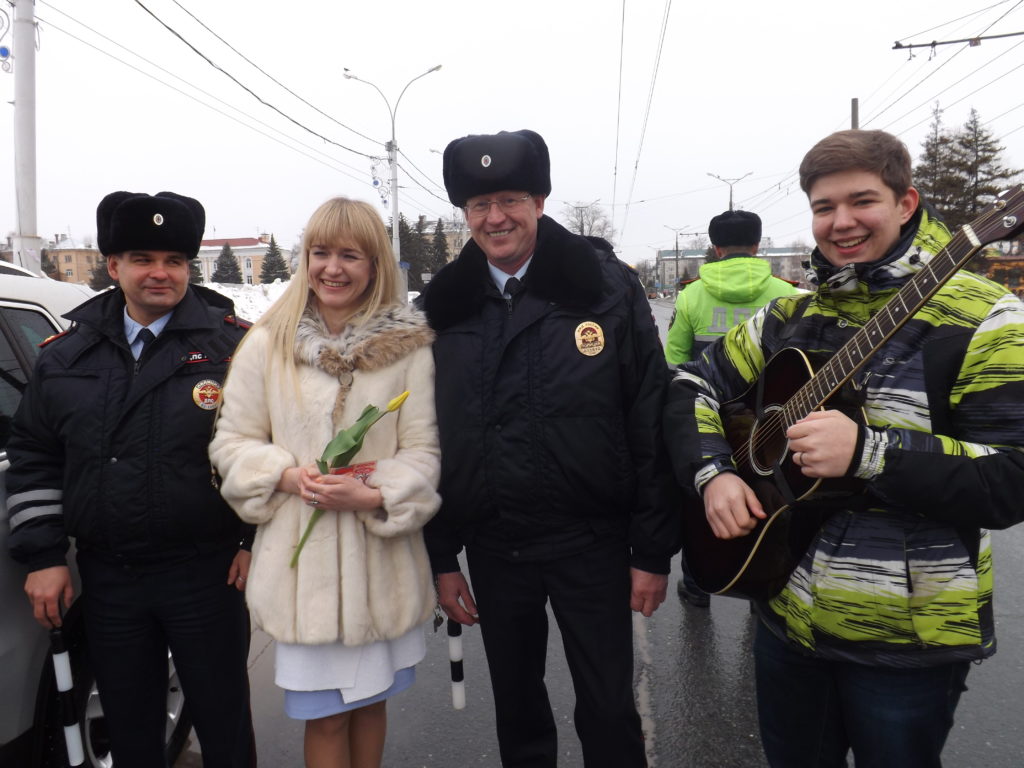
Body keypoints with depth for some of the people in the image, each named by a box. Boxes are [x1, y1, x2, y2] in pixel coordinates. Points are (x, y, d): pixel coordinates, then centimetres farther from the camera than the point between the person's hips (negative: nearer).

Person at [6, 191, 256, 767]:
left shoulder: (236, 344, -7)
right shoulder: (66, 356, 6)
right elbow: (33, 456, 11)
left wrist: (258, 539, -8)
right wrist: (43, 556, 5)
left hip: (209, 574, -4)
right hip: (107, 579, 4)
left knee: (224, 720, 11)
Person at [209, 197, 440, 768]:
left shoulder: (409, 346, -4)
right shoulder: (267, 344, 0)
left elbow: (423, 449, -3)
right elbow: (232, 442, 3)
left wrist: (373, 495, -20)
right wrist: (288, 476, -15)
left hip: (382, 562, 1)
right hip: (302, 557, 0)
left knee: (370, 700, 19)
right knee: (325, 716, 10)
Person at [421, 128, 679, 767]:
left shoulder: (606, 284, -8)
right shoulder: (443, 306, 1)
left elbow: (651, 424, -9)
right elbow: (429, 438, 4)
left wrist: (653, 550, -8)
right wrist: (440, 558, 4)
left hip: (591, 540, -3)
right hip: (491, 547, 3)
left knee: (609, 712, 11)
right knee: (517, 711, 21)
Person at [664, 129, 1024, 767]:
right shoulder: (790, 318, 3)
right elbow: (693, 385, 6)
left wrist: (866, 451, -31)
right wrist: (713, 472, -11)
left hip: (907, 641, -4)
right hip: (788, 614, 5)